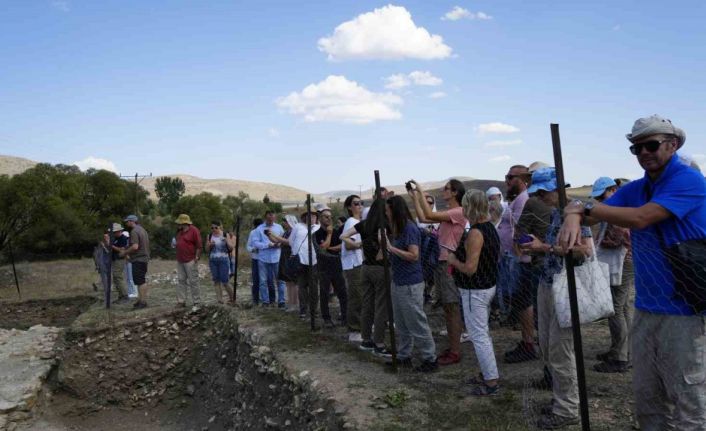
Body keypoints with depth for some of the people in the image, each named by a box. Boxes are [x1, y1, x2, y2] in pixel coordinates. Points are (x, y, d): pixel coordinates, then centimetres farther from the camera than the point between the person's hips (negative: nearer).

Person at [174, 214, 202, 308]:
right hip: (180, 261, 8)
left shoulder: (194, 231, -9)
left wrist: (196, 257, -16)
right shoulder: (179, 231, 15)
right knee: (181, 281, 8)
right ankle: (181, 301, 14)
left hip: (190, 261, -8)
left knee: (193, 281, -3)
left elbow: (198, 245, -12)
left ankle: (197, 302, 3)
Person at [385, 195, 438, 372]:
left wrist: (391, 248, -22)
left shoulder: (409, 228, -16)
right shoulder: (397, 228, 11)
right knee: (401, 324, 15)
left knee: (417, 323, -1)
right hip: (398, 282, 9)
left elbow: (414, 255, -22)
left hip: (411, 284, -9)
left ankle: (430, 359, 9)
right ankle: (403, 356, 26)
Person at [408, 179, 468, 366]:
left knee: (452, 307, -4)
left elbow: (429, 215, -23)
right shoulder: (447, 213, 15)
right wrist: (414, 196, 13)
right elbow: (423, 218, 15)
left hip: (450, 263, -10)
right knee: (447, 307, 14)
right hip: (440, 262, 10)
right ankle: (452, 347, 24)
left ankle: (455, 352, 3)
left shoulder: (459, 212, -14)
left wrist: (421, 192, -16)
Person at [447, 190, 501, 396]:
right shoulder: (490, 227, 6)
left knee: (478, 336, -2)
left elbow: (470, 268, -27)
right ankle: (488, 373, 30)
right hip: (488, 286, 10)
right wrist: (461, 255, 15)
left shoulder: (475, 233, -24)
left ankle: (491, 382, 4)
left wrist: (453, 260, -9)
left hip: (475, 291, -10)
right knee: (483, 333, 20)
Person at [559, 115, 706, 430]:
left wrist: (584, 206, -12)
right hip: (646, 307, 7)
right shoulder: (635, 189, 10)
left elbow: (640, 218, -23)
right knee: (646, 398, 16)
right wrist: (574, 217, -22)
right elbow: (593, 214, 2)